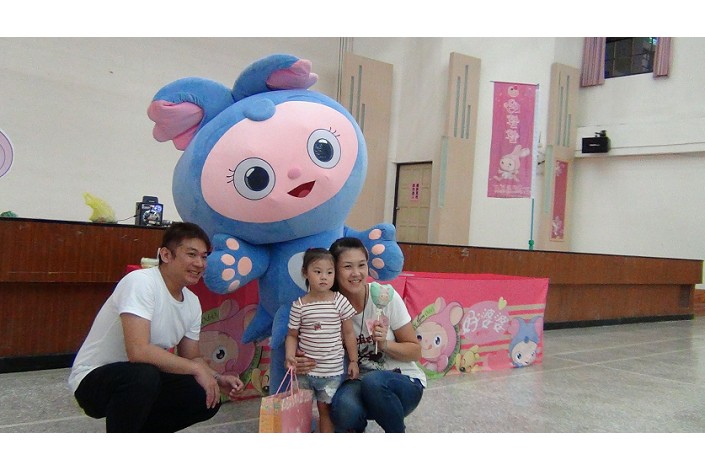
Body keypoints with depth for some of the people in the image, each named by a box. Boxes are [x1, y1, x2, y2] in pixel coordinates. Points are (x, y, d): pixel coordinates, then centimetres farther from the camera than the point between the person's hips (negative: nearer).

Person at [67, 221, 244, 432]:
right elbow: (138, 351, -34)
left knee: (206, 399, -7)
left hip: (144, 377, 8)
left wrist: (216, 379, -12)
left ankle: (135, 433, 14)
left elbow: (192, 358, 9)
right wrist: (197, 369, -25)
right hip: (93, 380, -7)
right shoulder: (140, 282, -24)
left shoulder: (192, 302, -1)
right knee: (144, 375, -36)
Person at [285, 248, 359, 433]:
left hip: (332, 370, -1)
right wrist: (290, 356, -14)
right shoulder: (299, 305, -6)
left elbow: (348, 334, 1)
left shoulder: (340, 301, -7)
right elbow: (292, 335, 2)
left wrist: (353, 361, 2)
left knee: (325, 408, 9)